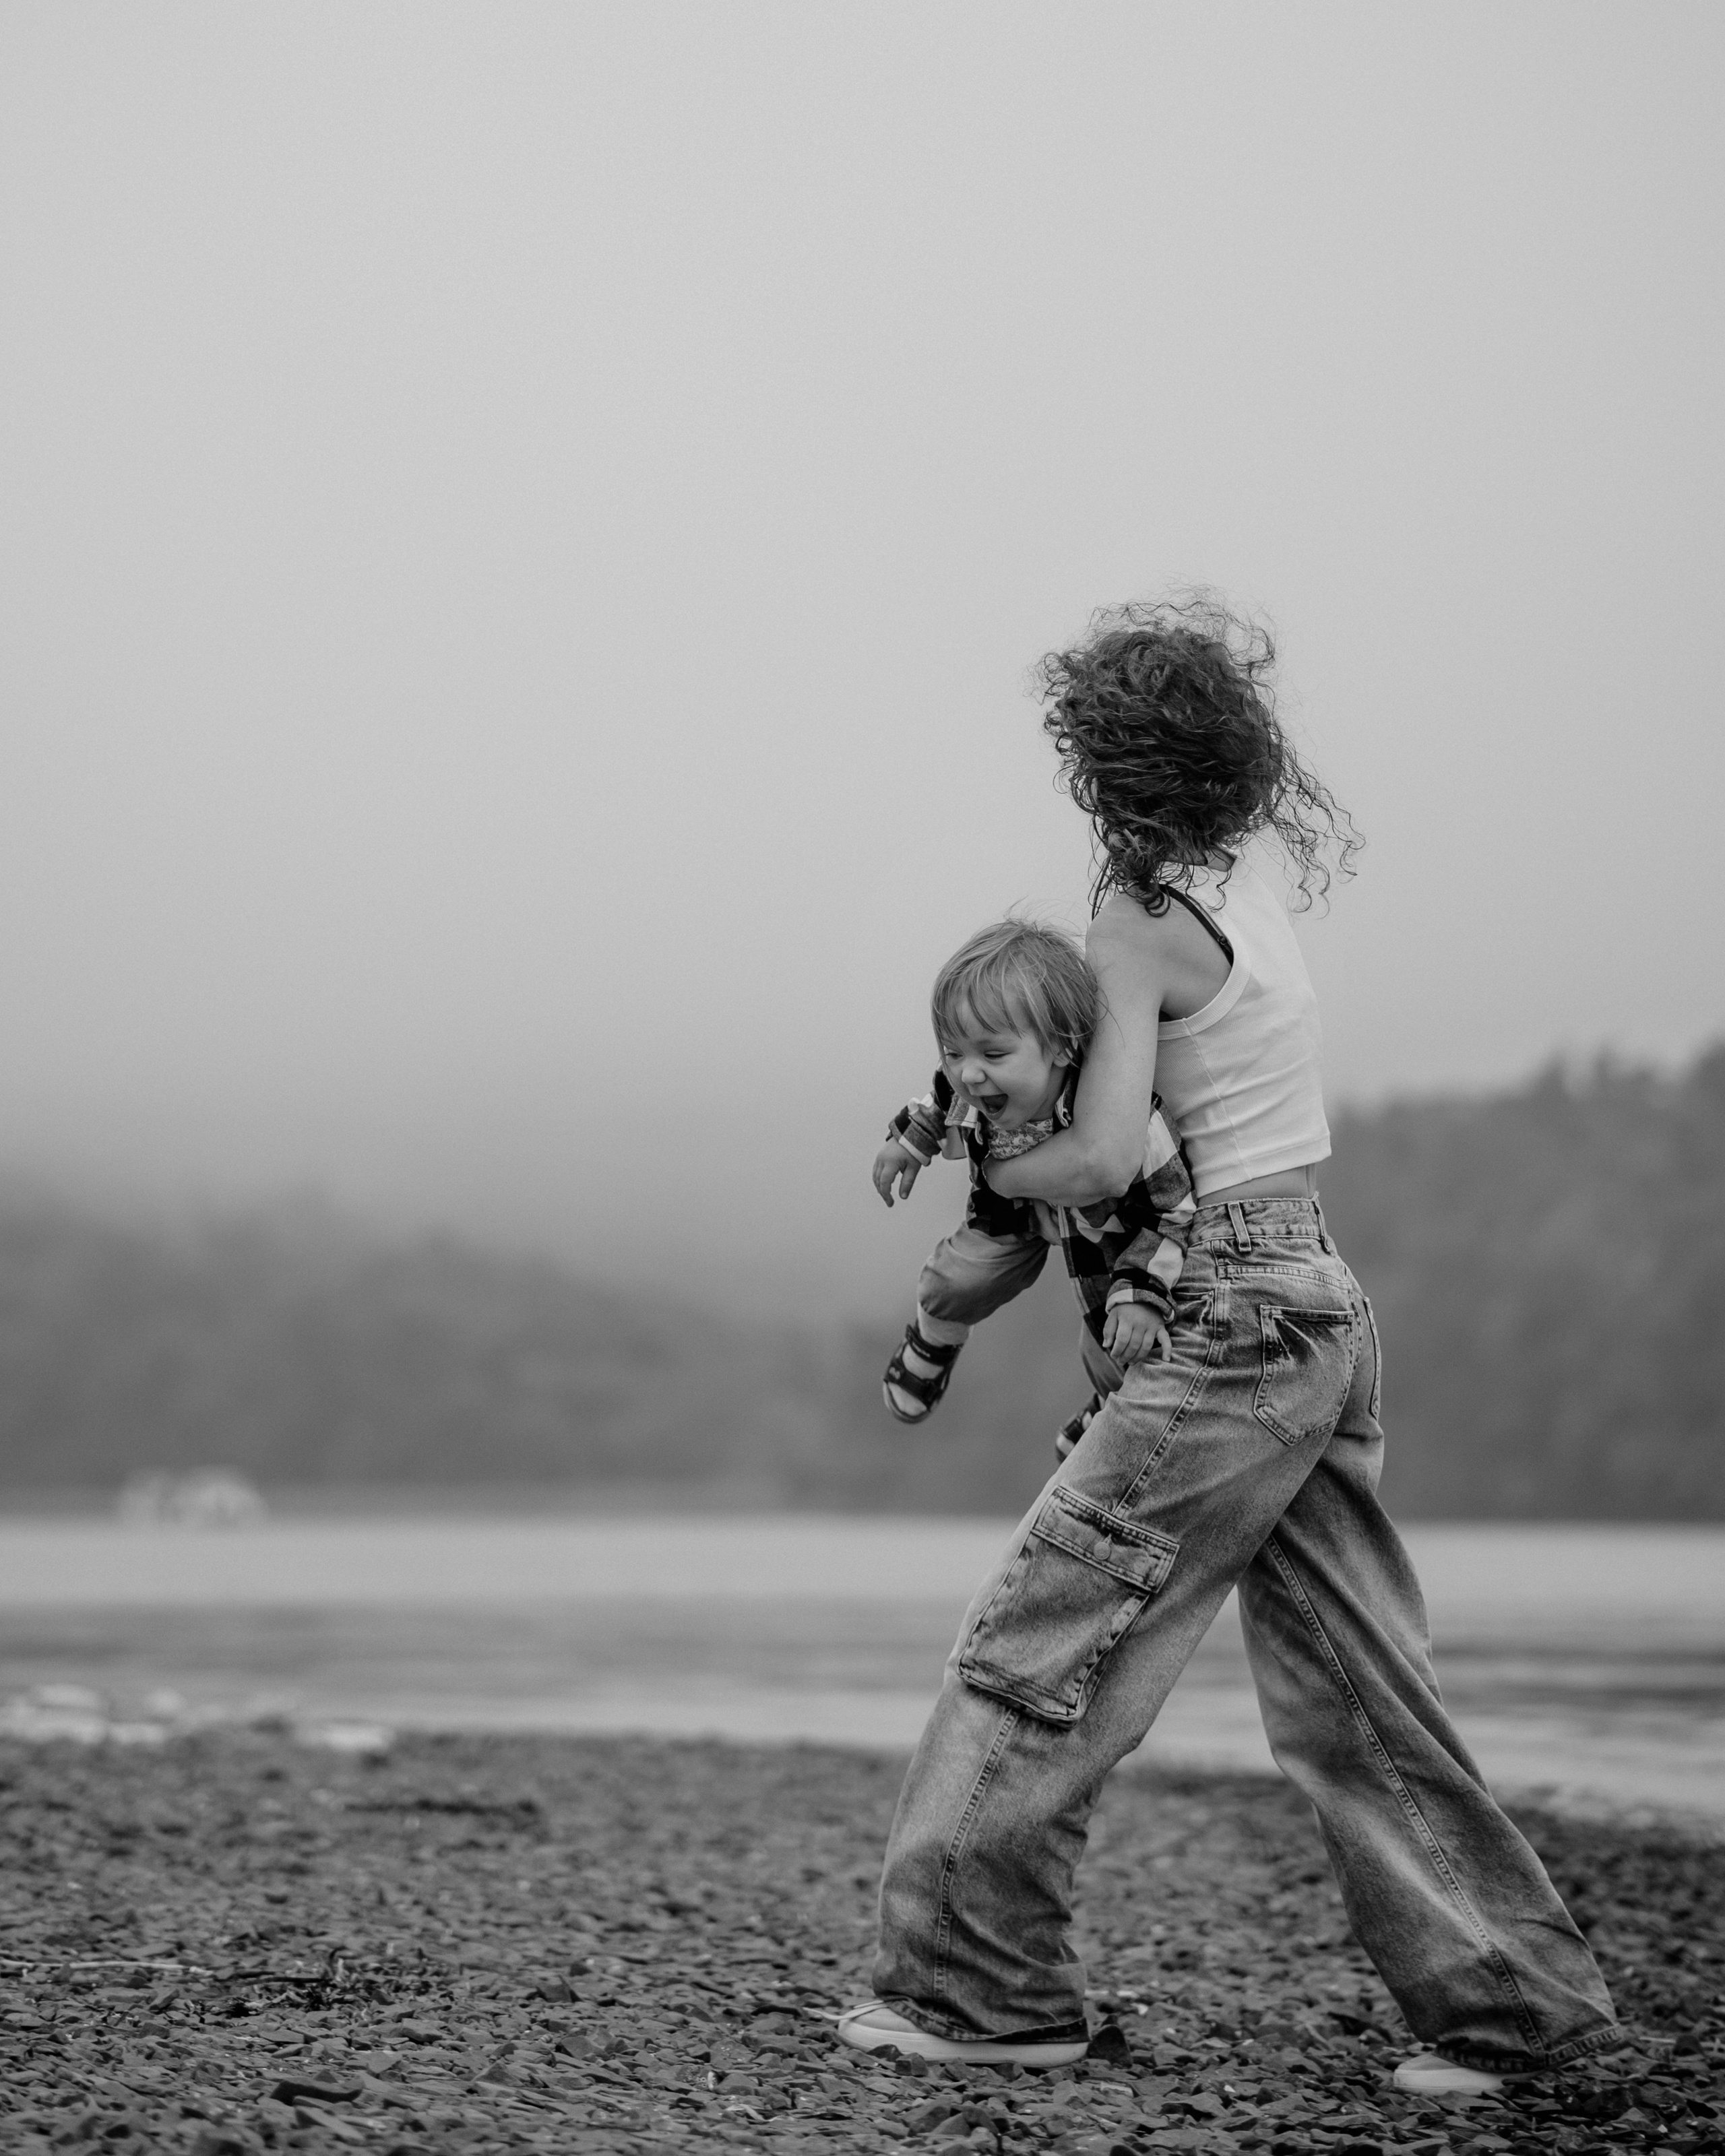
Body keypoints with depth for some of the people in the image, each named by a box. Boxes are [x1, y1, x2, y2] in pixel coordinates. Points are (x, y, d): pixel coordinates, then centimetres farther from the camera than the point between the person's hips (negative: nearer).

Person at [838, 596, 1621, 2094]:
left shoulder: (1142, 921, -11)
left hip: (1237, 1324, -8)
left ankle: (982, 1987, 5)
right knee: (1351, 1685, 11)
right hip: (1327, 1313, 8)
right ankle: (1510, 1993, 13)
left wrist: (983, 1170, -1)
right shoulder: (1250, 885, 12)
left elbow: (1100, 1158, -18)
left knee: (1044, 1638, 0)